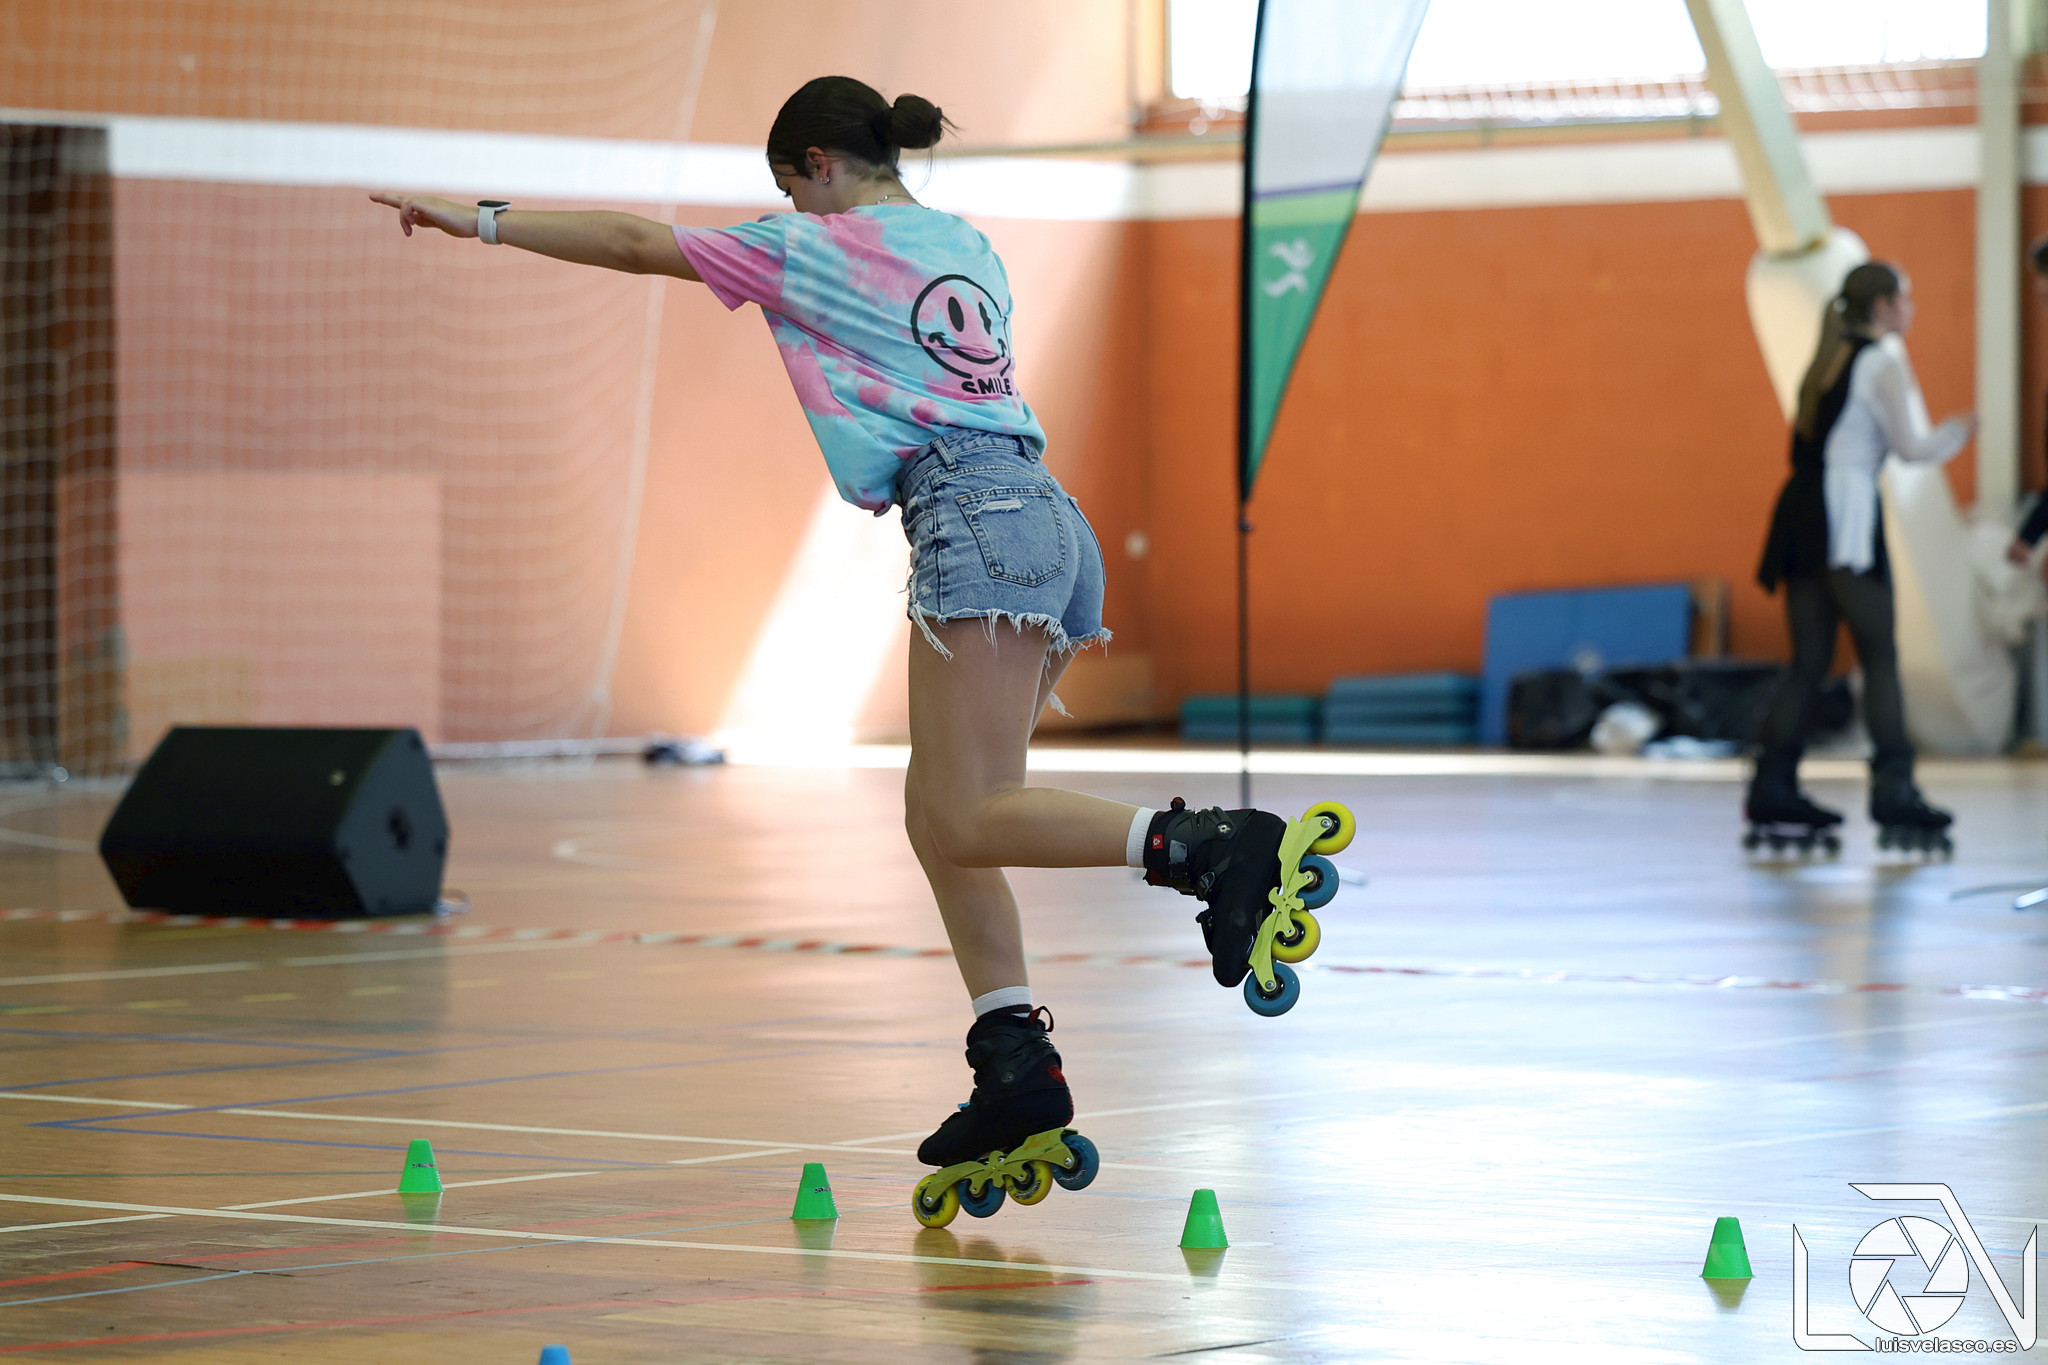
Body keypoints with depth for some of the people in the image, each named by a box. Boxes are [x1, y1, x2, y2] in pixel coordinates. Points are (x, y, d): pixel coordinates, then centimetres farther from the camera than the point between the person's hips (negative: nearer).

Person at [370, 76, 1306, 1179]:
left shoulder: (821, 248, 4)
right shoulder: (964, 245, 23)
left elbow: (635, 243, 9)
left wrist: (483, 220, 17)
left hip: (976, 517, -9)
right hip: (1049, 521, 9)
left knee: (972, 819, -16)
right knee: (938, 815, 9)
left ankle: (1217, 845, -33)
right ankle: (1016, 1062, 0)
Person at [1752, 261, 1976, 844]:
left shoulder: (1830, 359, 21)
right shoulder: (1884, 359, -3)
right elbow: (1913, 446, -8)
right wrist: (1960, 431, 11)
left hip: (1802, 512, 8)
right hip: (1848, 514, -8)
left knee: (1809, 661, 8)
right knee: (1880, 657, -5)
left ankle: (1773, 785, 4)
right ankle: (1892, 788, -9)